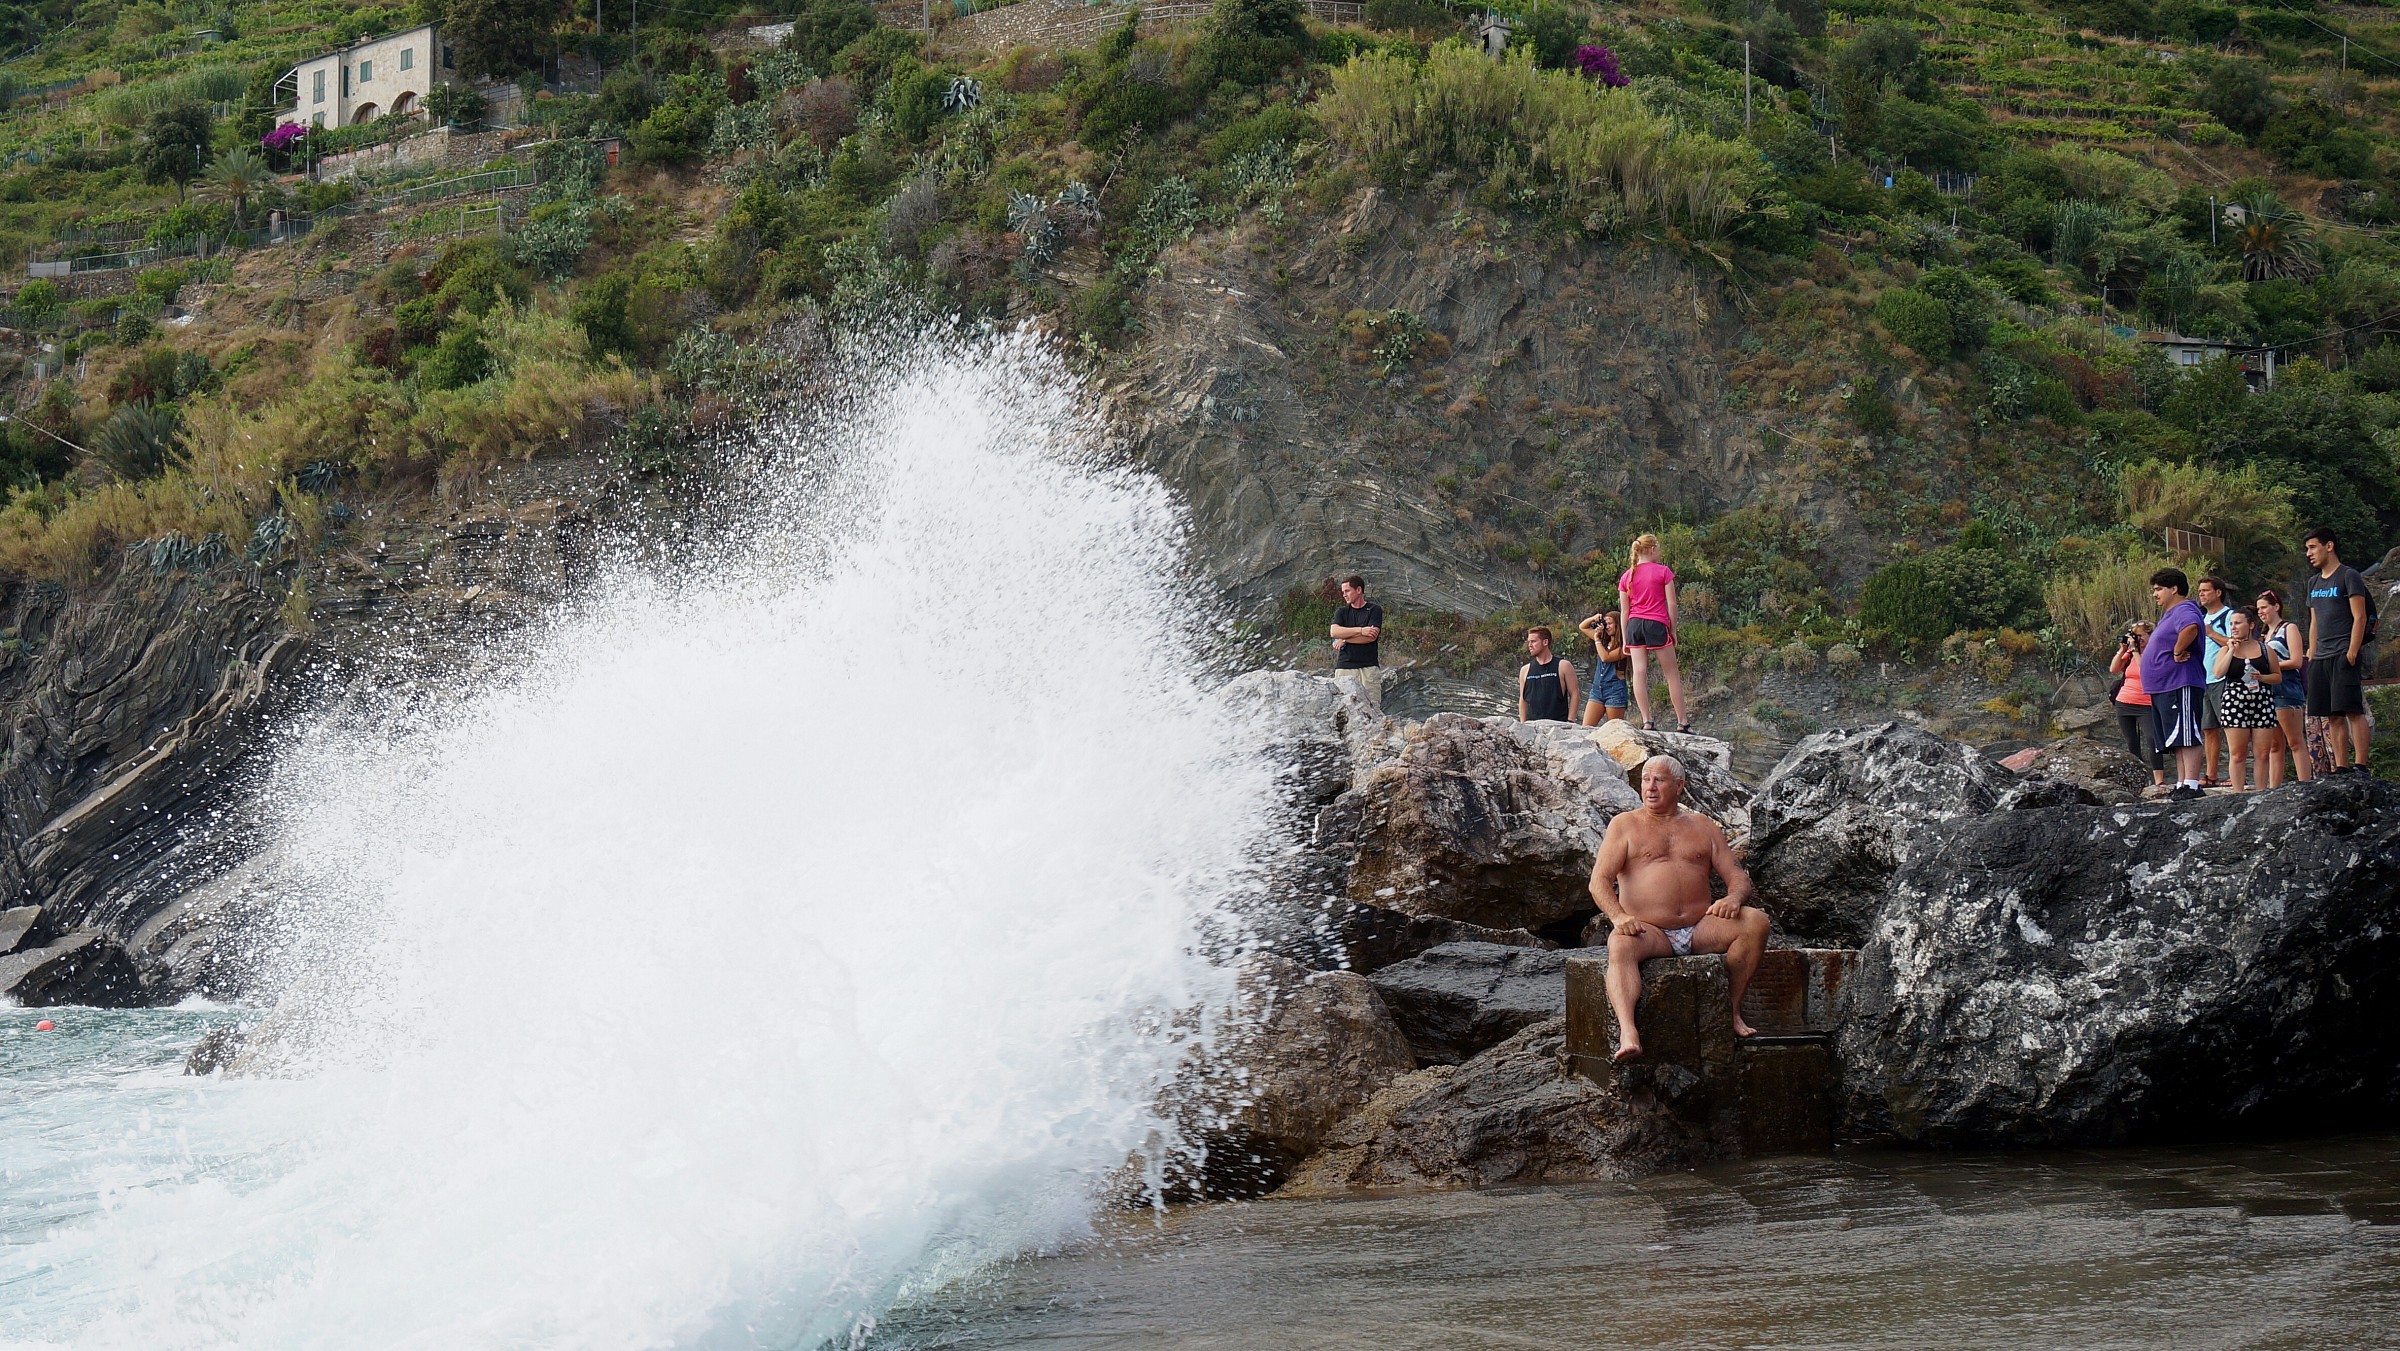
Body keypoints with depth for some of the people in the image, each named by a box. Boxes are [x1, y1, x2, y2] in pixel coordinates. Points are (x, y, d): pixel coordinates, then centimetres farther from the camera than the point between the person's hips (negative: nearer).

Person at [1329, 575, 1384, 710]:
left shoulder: (1374, 610, 6)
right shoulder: (1341, 611, 16)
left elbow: (1372, 636, -8)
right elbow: (1334, 632, -3)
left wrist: (1344, 640, -4)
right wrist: (1361, 631, -12)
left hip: (1369, 667, -2)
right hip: (1345, 667, 2)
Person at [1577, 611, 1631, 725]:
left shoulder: (1623, 646, -5)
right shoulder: (1604, 641, 17)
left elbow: (1606, 657, -17)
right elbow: (1582, 627, 27)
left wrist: (1597, 639, -5)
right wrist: (1594, 618, 8)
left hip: (1614, 690, -7)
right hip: (1597, 688, 7)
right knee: (1585, 728, -8)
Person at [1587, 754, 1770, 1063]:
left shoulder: (1702, 827, 19)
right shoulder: (1625, 825, 11)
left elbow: (1738, 876, 14)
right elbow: (1599, 880, -1)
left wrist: (1734, 897, -13)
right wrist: (1618, 916, -22)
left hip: (1701, 931, 3)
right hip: (1650, 933, -3)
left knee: (1755, 920, -23)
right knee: (1619, 944, -37)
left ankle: (1733, 1010, -12)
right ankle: (1628, 1033, -56)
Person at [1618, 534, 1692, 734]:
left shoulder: (1627, 576, 9)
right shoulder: (1663, 571, -2)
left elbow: (1624, 611, 9)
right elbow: (1671, 603, -4)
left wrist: (1625, 640, 12)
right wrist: (1673, 629, 5)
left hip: (1634, 625, 4)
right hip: (1657, 625, -3)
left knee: (1639, 673, -2)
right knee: (1672, 674, 4)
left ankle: (1647, 721, -8)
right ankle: (1682, 722, 4)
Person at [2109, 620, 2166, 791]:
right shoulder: (2130, 652, 12)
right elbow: (2113, 669, 5)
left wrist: (2135, 651, -15)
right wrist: (2122, 649, -1)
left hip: (2146, 706, -6)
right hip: (2124, 704, 6)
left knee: (2152, 740, -19)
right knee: (2131, 744, 8)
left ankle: (2159, 781, -23)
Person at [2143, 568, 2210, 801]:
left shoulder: (2184, 611, -11)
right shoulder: (2169, 614, 23)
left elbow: (2191, 628, -34)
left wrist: (2177, 652, -24)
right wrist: (2147, 647, 18)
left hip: (2180, 686, -11)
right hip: (2162, 688, 11)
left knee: (2186, 738, -14)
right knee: (2177, 741, 9)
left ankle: (2191, 785, -18)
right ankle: (2181, 785, 10)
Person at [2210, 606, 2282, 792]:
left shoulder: (2265, 649, 10)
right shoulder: (2226, 650, 9)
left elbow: (2278, 677, 13)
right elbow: (2218, 673, -7)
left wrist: (2261, 677, -7)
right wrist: (2231, 650, -4)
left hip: (2262, 703, 1)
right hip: (2235, 702, -1)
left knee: (2262, 754, -1)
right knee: (2237, 754, -3)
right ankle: (2238, 794, -2)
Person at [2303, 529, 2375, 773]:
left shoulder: (2348, 576, -2)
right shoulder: (2314, 582, 20)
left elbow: (2359, 618, -8)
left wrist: (2352, 653, -16)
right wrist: (2312, 656, 15)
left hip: (2344, 655, -8)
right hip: (2321, 659, 8)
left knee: (2353, 711, -12)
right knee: (2332, 716, 4)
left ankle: (2360, 765, -15)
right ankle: (2340, 767, 4)